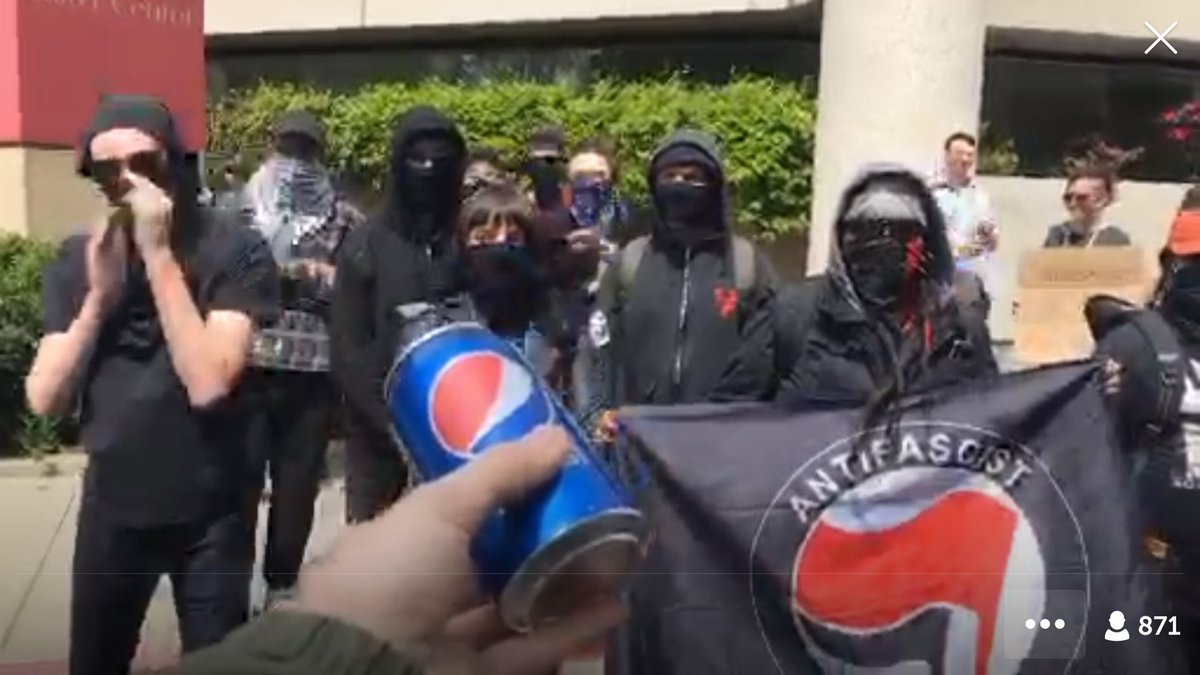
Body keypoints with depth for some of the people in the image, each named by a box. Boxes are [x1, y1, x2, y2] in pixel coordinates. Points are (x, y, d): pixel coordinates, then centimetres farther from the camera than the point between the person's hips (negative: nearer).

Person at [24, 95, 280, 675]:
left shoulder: (235, 249, -15)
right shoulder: (76, 258, -1)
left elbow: (208, 384, -25)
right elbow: (46, 400, -4)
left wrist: (158, 254, -25)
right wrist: (100, 295, -17)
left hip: (208, 514, -4)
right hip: (110, 509, 4)